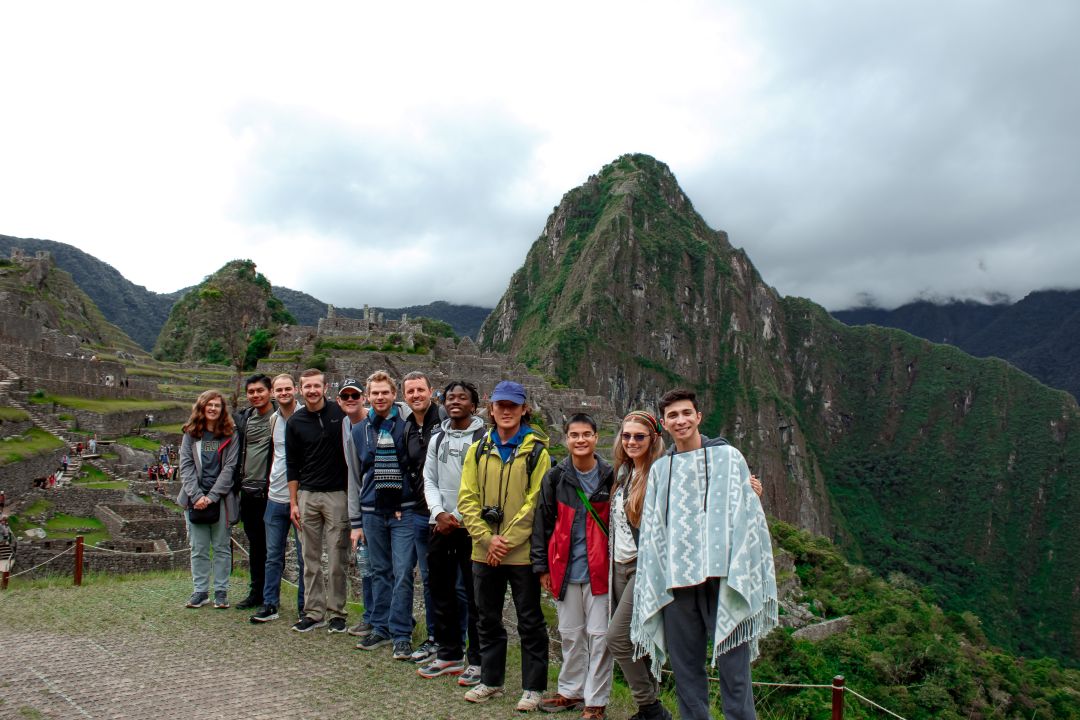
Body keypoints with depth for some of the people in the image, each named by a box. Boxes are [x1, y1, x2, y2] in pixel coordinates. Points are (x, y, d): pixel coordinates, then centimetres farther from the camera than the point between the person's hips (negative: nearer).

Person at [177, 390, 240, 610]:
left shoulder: (230, 435, 1)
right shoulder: (191, 434, 7)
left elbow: (229, 468, -5)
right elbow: (185, 466, 1)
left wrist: (211, 496, -12)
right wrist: (197, 495, -11)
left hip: (220, 498, -2)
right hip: (195, 498, 2)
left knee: (221, 547, 4)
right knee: (198, 548, 6)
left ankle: (221, 591, 11)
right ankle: (200, 591, 15)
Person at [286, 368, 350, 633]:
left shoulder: (340, 414, -3)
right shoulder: (295, 422, 6)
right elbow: (292, 464, 9)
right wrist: (293, 502, 5)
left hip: (337, 494, -3)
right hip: (307, 495, 3)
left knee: (337, 558, 1)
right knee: (311, 559, 7)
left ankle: (336, 612, 10)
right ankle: (314, 612, 16)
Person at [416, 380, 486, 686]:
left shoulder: (483, 438, -6)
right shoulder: (437, 439, 12)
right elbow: (429, 480, 11)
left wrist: (457, 517, -12)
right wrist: (439, 512, -5)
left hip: (470, 526, -6)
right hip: (440, 525, 6)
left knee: (473, 595, 0)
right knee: (441, 591, 12)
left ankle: (477, 660, 10)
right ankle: (448, 654, 25)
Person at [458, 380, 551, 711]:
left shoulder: (536, 451, -5)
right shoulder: (478, 450, 6)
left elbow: (536, 503, -10)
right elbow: (467, 498, 2)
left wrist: (507, 541, -14)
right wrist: (487, 538, -10)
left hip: (522, 552, -4)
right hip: (484, 551, 4)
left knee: (530, 621, 6)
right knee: (488, 619, 16)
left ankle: (533, 687, 19)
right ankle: (490, 680, 31)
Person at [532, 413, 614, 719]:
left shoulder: (610, 477, -4)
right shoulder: (555, 477, 1)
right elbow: (542, 522, 5)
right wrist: (542, 565, 3)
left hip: (600, 569, -2)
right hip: (566, 569, 3)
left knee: (599, 635, 3)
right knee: (570, 634, 15)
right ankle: (570, 691, 30)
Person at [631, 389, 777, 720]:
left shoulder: (727, 457, 7)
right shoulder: (659, 469, 15)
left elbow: (746, 515, 1)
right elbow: (651, 530, 14)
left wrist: (740, 571, -8)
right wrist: (654, 581, 6)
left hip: (721, 576, -3)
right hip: (676, 579, 3)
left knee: (733, 666, -6)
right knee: (685, 667, 6)